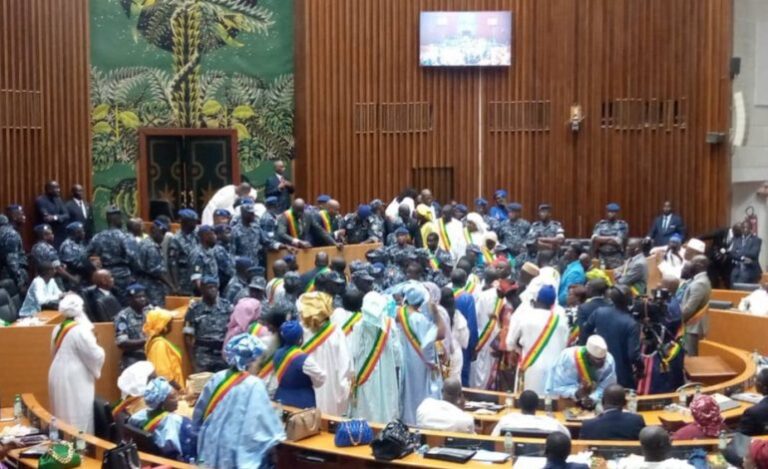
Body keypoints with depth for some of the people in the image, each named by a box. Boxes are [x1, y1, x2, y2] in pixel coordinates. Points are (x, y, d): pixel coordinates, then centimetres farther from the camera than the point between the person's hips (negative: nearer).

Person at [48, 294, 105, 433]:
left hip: (58, 376, 8)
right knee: (78, 417, -3)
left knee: (64, 416, 15)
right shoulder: (80, 330, -19)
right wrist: (100, 350, 5)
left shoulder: (58, 329, 6)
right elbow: (95, 355, -15)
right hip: (75, 380, -8)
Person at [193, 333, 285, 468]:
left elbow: (199, 413, 10)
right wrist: (276, 434, 4)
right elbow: (263, 418, -13)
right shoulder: (254, 385, -16)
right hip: (238, 451, -6)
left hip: (212, 446, 6)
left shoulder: (217, 378, 0)